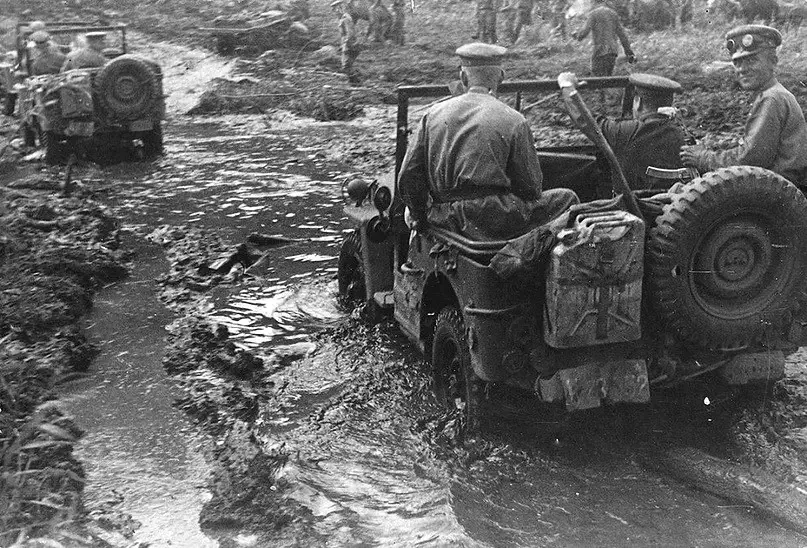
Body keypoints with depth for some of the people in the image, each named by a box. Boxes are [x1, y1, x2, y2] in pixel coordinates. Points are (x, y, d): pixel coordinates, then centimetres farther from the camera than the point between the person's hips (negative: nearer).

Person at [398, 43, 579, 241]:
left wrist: (421, 217, 17)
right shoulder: (513, 121, -6)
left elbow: (408, 176, 3)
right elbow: (531, 188, -2)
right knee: (566, 198, 11)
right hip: (495, 224, -5)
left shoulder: (433, 114, 4)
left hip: (443, 221, 6)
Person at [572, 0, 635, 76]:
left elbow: (584, 32, -14)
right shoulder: (613, 13, 11)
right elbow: (621, 34, 10)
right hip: (612, 51, 6)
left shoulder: (593, 13, -6)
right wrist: (629, 52, 13)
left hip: (600, 51, -6)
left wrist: (576, 35, 9)